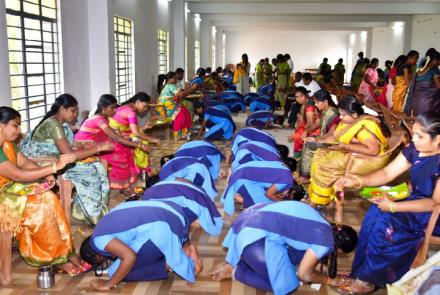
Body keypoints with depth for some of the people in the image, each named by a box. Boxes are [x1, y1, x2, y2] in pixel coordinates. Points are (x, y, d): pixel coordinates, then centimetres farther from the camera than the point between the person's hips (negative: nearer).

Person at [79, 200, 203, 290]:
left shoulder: (98, 239, 0)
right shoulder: (106, 223, 27)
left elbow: (130, 257, -12)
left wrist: (109, 283, 0)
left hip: (164, 227, -9)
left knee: (116, 271, 1)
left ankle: (168, 265, -3)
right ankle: (185, 249, 12)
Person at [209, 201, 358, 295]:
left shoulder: (324, 224, 16)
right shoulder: (325, 243, -7)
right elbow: (305, 275, 2)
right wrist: (330, 280, 16)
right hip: (255, 236, -9)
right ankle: (234, 270, 5)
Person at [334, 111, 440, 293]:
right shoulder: (415, 149, -4)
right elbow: (387, 173, -1)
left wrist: (393, 206, -25)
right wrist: (358, 181, -18)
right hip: (415, 201, 7)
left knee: (385, 222, -24)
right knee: (375, 212, -16)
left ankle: (367, 278, -7)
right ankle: (361, 270, -7)